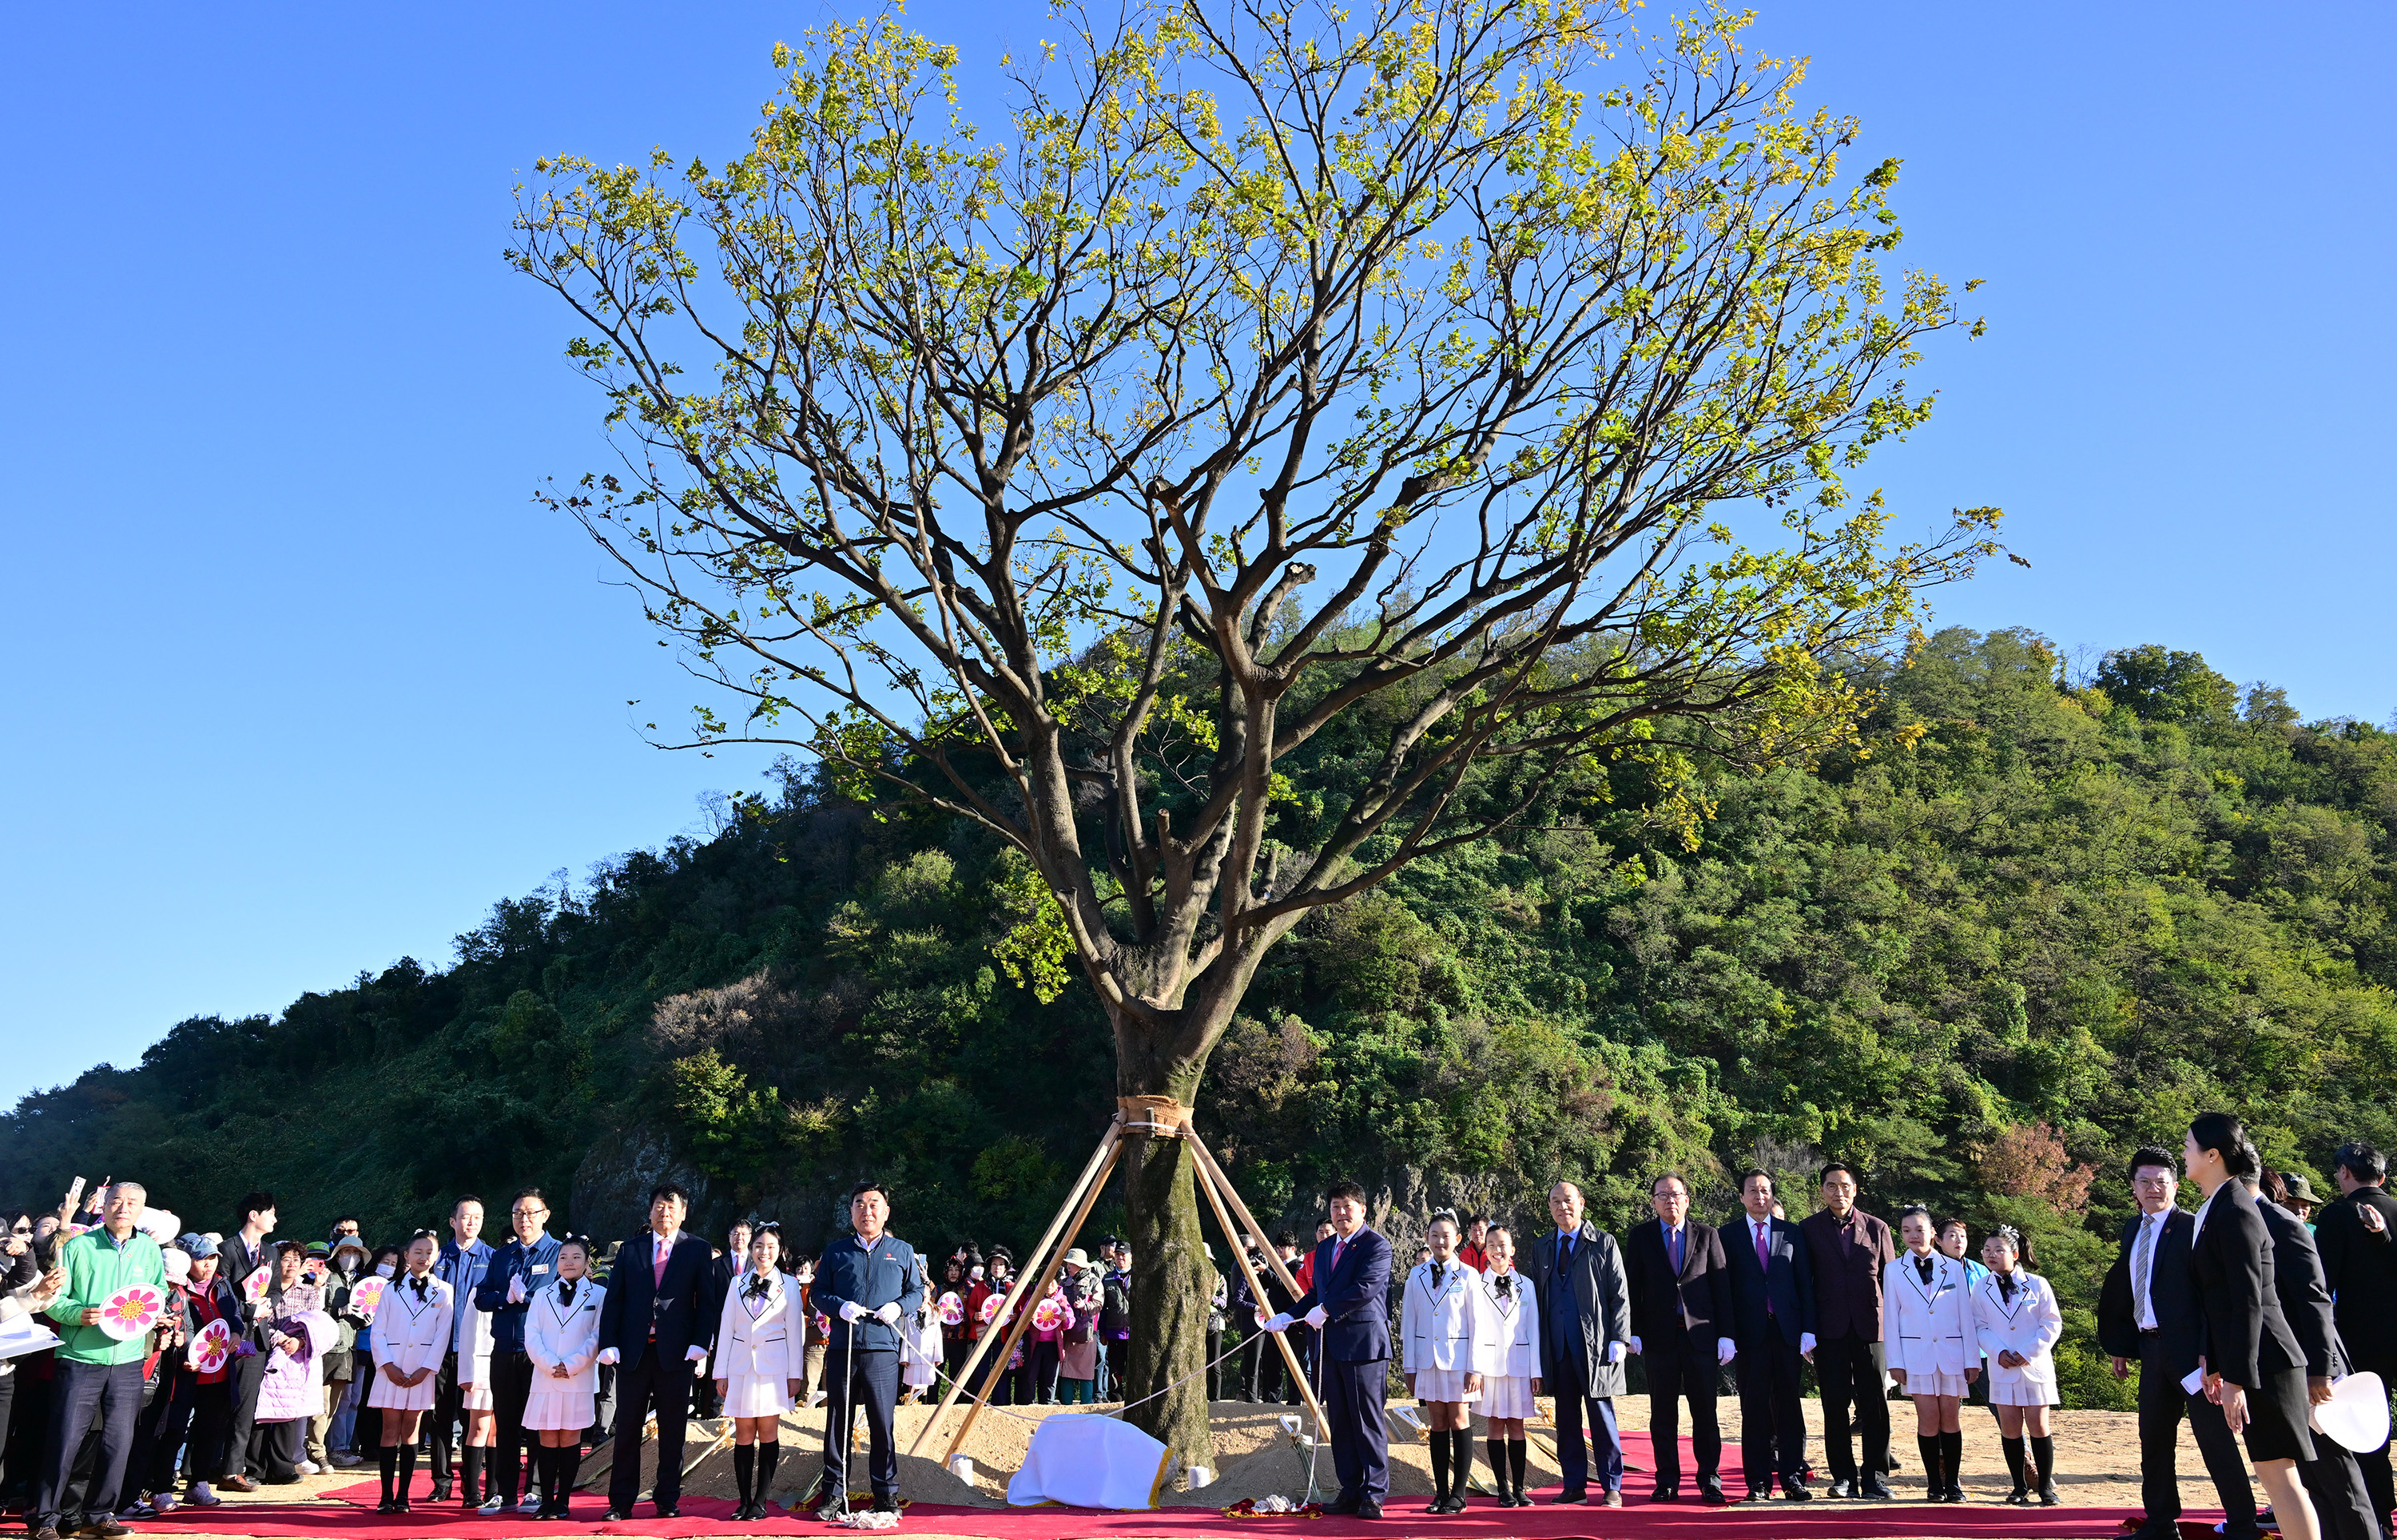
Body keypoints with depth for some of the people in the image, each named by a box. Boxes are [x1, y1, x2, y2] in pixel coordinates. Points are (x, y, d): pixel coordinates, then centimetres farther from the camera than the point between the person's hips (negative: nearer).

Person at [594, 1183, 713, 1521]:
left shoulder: (699, 1250, 4)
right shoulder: (630, 1249, 9)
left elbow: (706, 1300, 0)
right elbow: (614, 1300, 7)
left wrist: (699, 1344, -10)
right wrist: (608, 1344, -4)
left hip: (676, 1353, -1)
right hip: (633, 1352, 2)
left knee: (672, 1431, 5)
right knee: (627, 1430, 5)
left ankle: (667, 1500, 15)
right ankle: (621, 1502, 14)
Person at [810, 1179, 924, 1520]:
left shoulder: (902, 1251, 13)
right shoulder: (836, 1252, 13)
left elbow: (917, 1291, 14)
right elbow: (819, 1292, 11)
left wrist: (899, 1306, -6)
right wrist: (840, 1307, -9)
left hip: (882, 1350, -1)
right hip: (841, 1348, 1)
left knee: (882, 1425, 0)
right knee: (838, 1424, 4)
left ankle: (887, 1497, 9)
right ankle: (834, 1496, 13)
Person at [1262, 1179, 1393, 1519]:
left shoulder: (1376, 1245, -8)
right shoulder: (1324, 1248, 18)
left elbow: (1365, 1288, -20)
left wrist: (1326, 1310, -17)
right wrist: (1287, 1316, 13)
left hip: (1364, 1344, -8)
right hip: (1331, 1346, 8)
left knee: (1368, 1421, -4)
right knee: (1339, 1423, 10)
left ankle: (1374, 1494, 3)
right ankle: (1350, 1492, 16)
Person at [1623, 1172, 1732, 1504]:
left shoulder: (1707, 1235, 7)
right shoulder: (1639, 1237, 7)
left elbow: (1721, 1287, 5)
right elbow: (1632, 1287, 6)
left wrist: (1726, 1335, -1)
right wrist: (1634, 1332, -3)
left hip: (1701, 1334, 0)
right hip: (1659, 1336, 0)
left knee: (1705, 1411, 2)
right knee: (1662, 1412, 4)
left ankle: (1710, 1480, 13)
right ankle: (1667, 1482, 12)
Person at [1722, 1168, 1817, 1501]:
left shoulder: (1791, 1233, 9)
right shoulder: (1728, 1235, 5)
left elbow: (1805, 1284, 8)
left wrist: (1808, 1331, -1)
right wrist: (1727, 1334, -5)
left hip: (1786, 1330, 1)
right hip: (1749, 1332, -1)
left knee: (1788, 1405, 4)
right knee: (1753, 1408, 2)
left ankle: (1793, 1477, 12)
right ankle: (1758, 1482, 8)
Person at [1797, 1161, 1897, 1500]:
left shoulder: (1877, 1228, 9)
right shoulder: (1808, 1229, 6)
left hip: (1870, 1328, 0)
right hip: (1829, 1329, 0)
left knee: (1875, 1405, 0)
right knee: (1835, 1405, 1)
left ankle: (1875, 1478, 8)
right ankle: (1844, 1477, 10)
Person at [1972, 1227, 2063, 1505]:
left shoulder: (2037, 1285, -3)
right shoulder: (1982, 1289, 4)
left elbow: (2052, 1323, -4)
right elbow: (1980, 1327, 4)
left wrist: (2027, 1352, -12)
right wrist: (1998, 1353, -13)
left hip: (2035, 1365, -2)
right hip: (2002, 1367, 2)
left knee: (2038, 1426, 0)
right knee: (2010, 1427, 2)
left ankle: (2046, 1487, 9)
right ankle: (2020, 1487, 12)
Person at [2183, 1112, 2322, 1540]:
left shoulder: (2235, 1211, -16)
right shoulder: (2215, 1209, 13)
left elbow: (2248, 1302, -20)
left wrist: (2236, 1378, -21)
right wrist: (2213, 1362, 19)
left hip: (2262, 1359, -10)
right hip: (2248, 1358, 10)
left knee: (2278, 1473, -7)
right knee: (2272, 1470, 12)